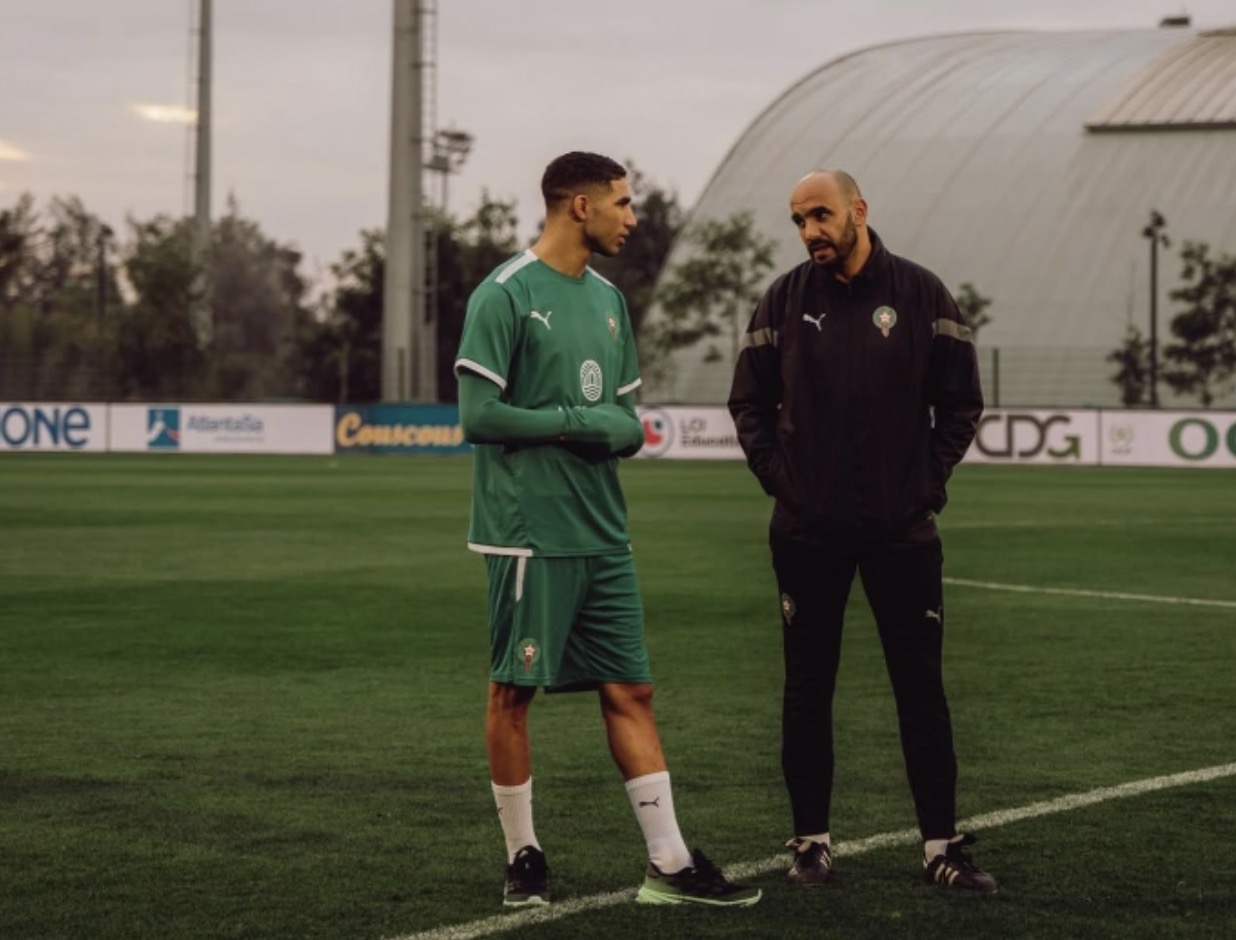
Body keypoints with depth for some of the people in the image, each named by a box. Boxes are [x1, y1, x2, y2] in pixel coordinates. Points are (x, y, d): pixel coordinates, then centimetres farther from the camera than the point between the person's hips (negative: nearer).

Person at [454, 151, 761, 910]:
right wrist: (580, 422, -11)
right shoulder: (505, 295, -9)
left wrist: (623, 430, -6)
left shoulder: (608, 299, 14)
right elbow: (480, 415, -15)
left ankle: (669, 864, 8)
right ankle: (524, 855, 17)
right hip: (529, 531, -7)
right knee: (514, 690, 3)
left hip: (603, 534, 7)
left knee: (631, 690, 5)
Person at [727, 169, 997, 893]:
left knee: (921, 687, 3)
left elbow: (962, 401, 3)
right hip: (806, 532, 1)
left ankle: (942, 844, 10)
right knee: (808, 688, 6)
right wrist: (775, 474, 0)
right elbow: (750, 400, 10)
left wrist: (931, 479, -3)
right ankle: (812, 839, 16)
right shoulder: (785, 301, 3)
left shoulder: (920, 294, 0)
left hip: (902, 528, -1)